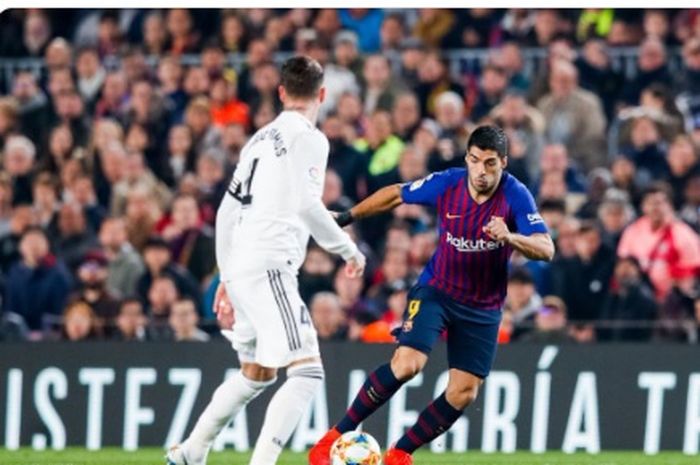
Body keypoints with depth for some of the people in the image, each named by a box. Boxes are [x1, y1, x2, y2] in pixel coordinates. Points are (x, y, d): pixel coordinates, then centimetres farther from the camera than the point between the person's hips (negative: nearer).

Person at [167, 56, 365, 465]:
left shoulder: (261, 138, 21)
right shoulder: (309, 138, -4)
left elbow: (228, 211, 22)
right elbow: (306, 205, -15)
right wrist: (348, 249, -4)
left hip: (240, 269, 9)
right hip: (269, 267, -9)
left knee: (256, 374, 25)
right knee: (307, 372, -13)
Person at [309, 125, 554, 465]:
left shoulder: (515, 195, -18)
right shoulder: (446, 184, -14)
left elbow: (546, 249, -27)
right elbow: (395, 194, 4)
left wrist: (510, 238, -46)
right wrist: (346, 217, 10)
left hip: (483, 307, 1)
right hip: (436, 290, -1)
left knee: (463, 393, -4)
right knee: (407, 363, -24)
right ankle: (335, 437, -13)